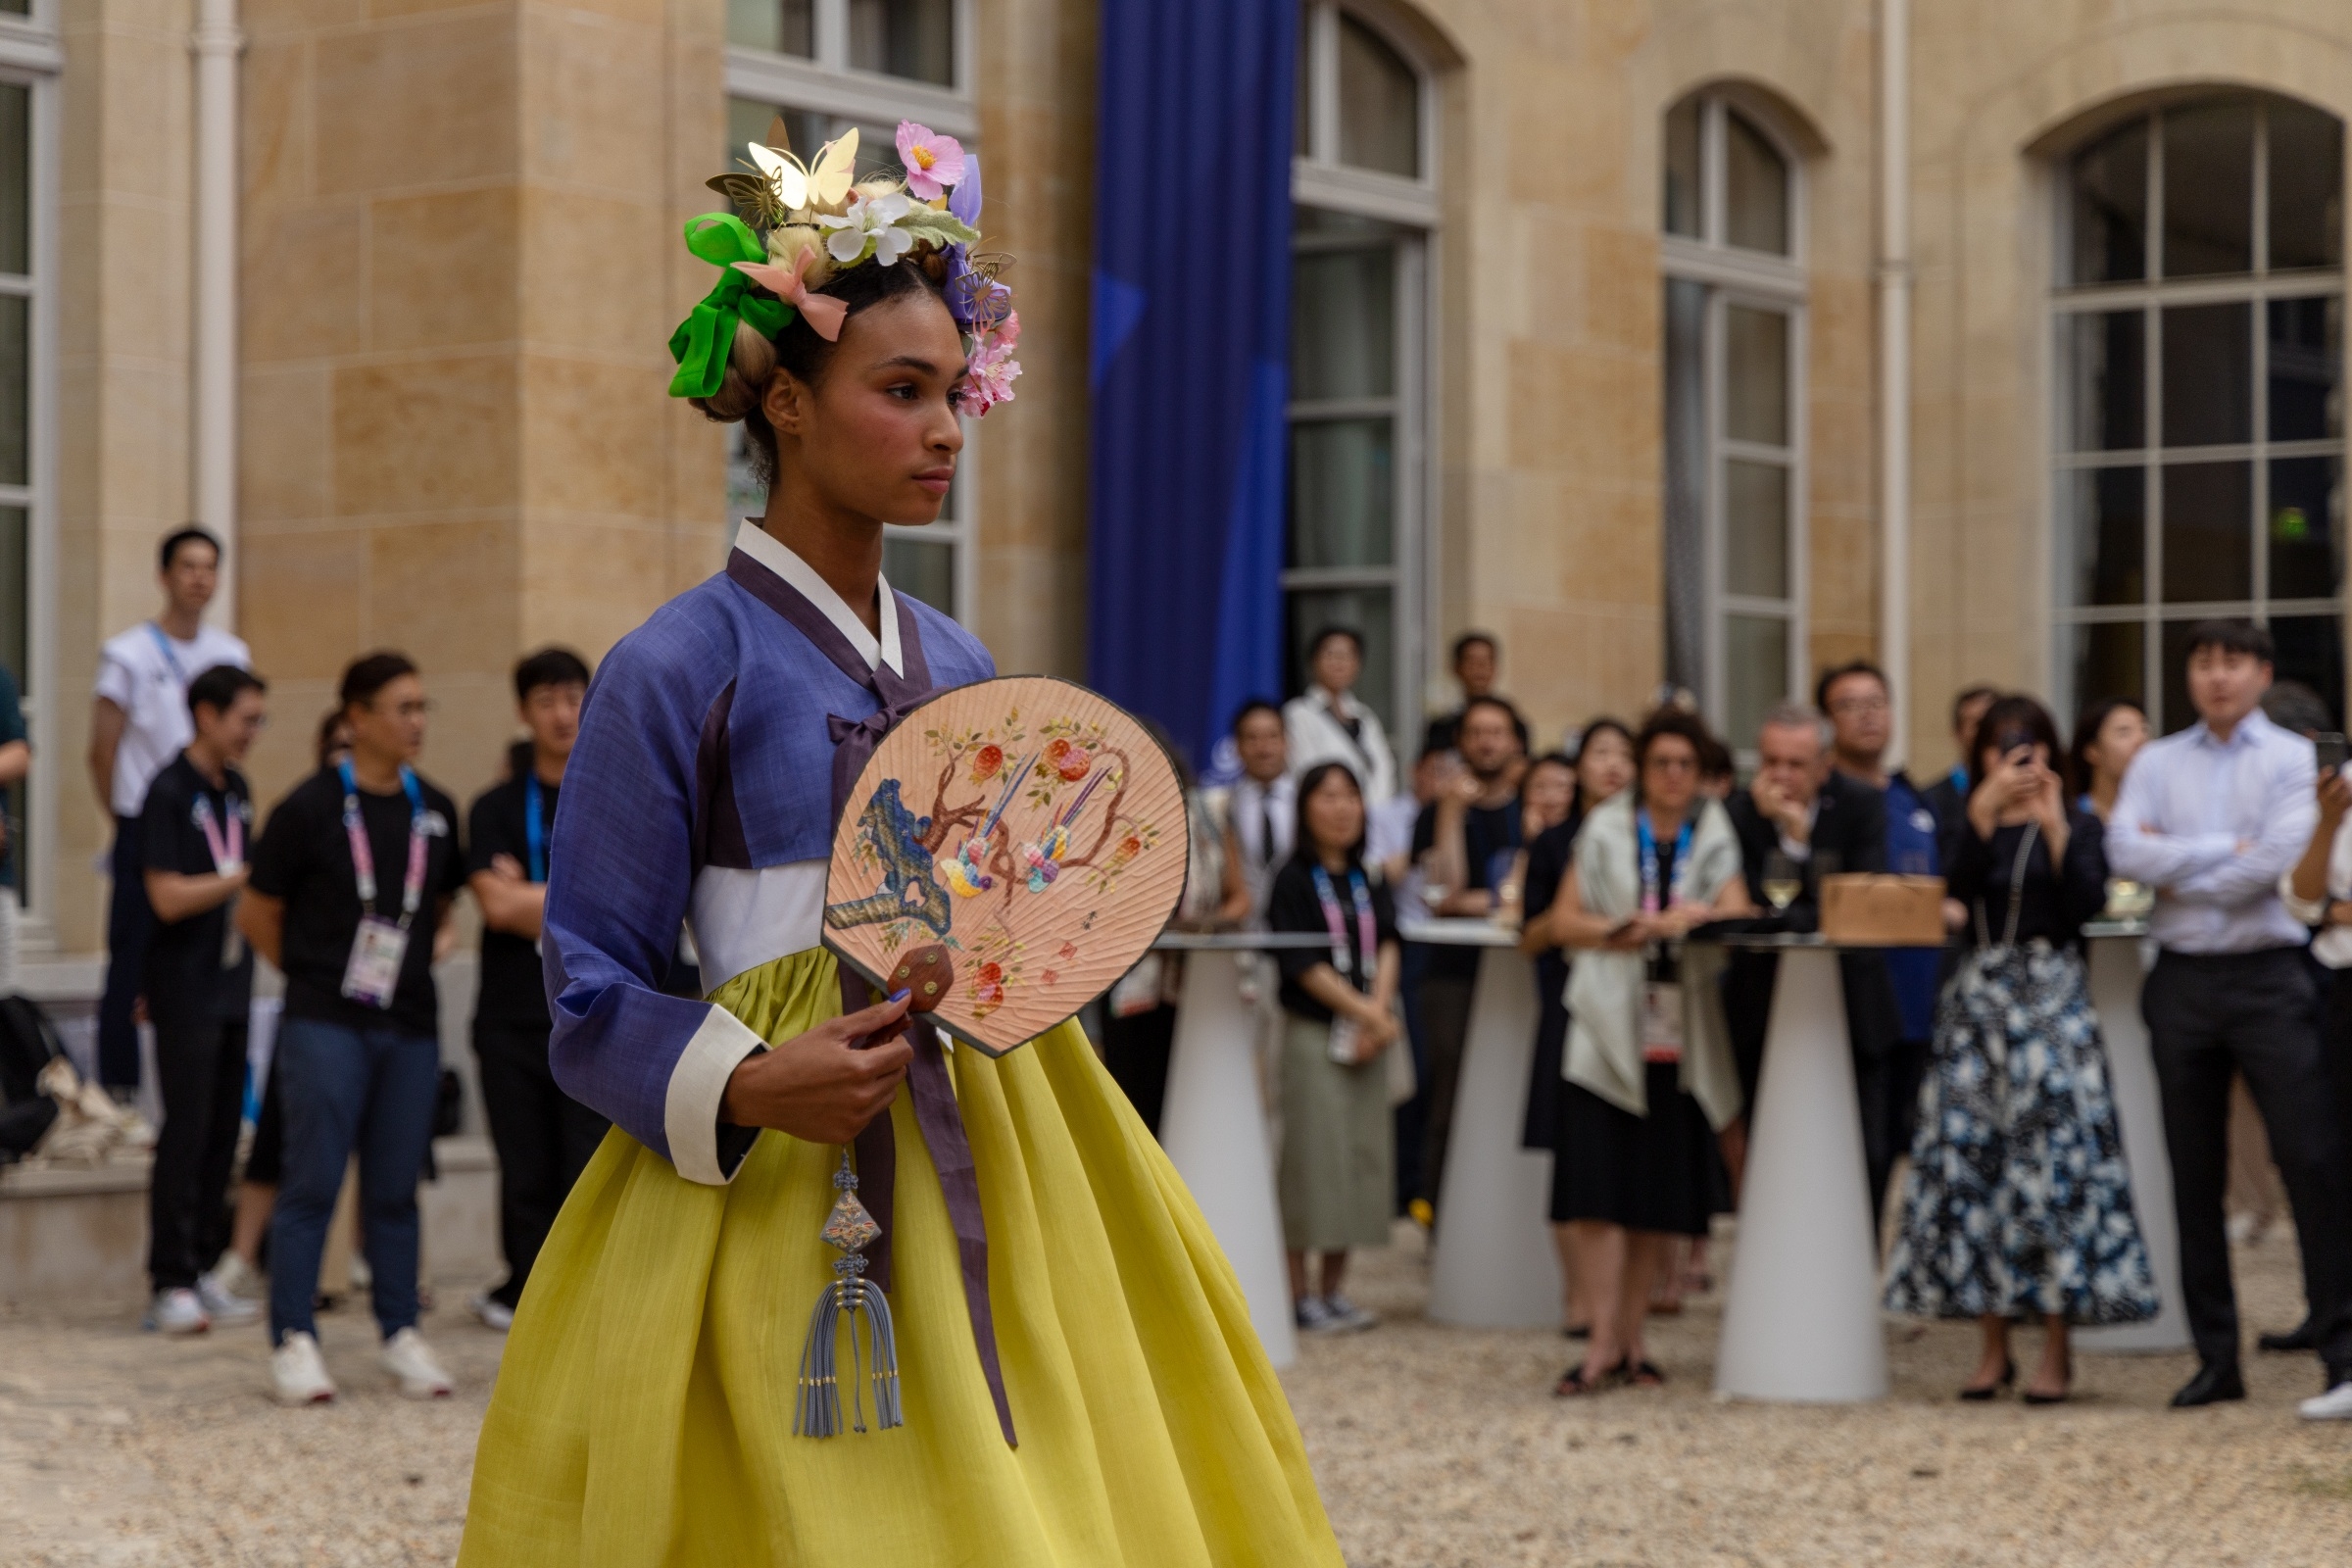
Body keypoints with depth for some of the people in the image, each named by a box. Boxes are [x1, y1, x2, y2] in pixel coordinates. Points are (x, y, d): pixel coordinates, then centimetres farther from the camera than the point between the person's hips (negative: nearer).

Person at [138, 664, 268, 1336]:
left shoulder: (237, 790, 13)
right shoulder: (169, 793, -11)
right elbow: (168, 897, -17)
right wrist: (247, 877, -16)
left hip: (231, 984, 7)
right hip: (185, 989, -7)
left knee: (223, 1134, 8)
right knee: (186, 1134, -7)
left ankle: (204, 1268, 14)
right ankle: (172, 1282, -3)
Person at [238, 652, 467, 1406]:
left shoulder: (436, 812, 10)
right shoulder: (309, 808, -5)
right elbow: (256, 914, 3)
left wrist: (419, 956, 13)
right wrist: (314, 973, 9)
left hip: (411, 1028, 4)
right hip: (326, 1025, -4)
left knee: (395, 1189, 8)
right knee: (313, 1182, -6)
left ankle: (401, 1336, 16)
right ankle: (293, 1340, -2)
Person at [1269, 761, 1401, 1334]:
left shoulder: (1366, 881, 14)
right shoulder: (1294, 880, -5)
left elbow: (1386, 946, 3)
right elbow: (1303, 964, -12)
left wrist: (1378, 1013, -13)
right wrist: (1370, 1015, -12)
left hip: (1366, 1035, 6)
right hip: (1313, 1034, -6)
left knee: (1359, 1154, 6)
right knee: (1311, 1156, -6)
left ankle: (1333, 1287, 14)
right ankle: (1300, 1292, 0)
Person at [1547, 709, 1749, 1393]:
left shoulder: (1716, 839, 9)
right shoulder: (1606, 832, 8)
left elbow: (1737, 915, -6)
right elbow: (1565, 920, 5)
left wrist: (1649, 925, -19)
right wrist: (1623, 933, -13)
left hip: (1680, 1035, 1)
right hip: (1609, 1027, -1)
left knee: (1659, 1195, 4)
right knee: (1598, 1189, -10)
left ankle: (1630, 1335, 13)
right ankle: (1604, 1342, -9)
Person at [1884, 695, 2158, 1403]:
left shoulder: (2076, 826, 5)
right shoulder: (1971, 823, 12)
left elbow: (2089, 904, -11)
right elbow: (1957, 887, -9)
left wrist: (2054, 826, -17)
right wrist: (1984, 809, -17)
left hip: (2051, 998, -3)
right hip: (1979, 995, 3)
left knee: (2053, 1159, -7)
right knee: (1971, 1156, 0)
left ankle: (2057, 1351, -1)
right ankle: (1993, 1345, 8)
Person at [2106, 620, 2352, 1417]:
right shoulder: (2157, 763, 11)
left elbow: (2274, 864, -12)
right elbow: (2125, 850, -5)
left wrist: (2176, 868, -4)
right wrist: (2224, 849, -10)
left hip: (2266, 976, -4)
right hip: (2182, 980, 4)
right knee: (2194, 1173, 6)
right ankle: (2216, 1358, 13)